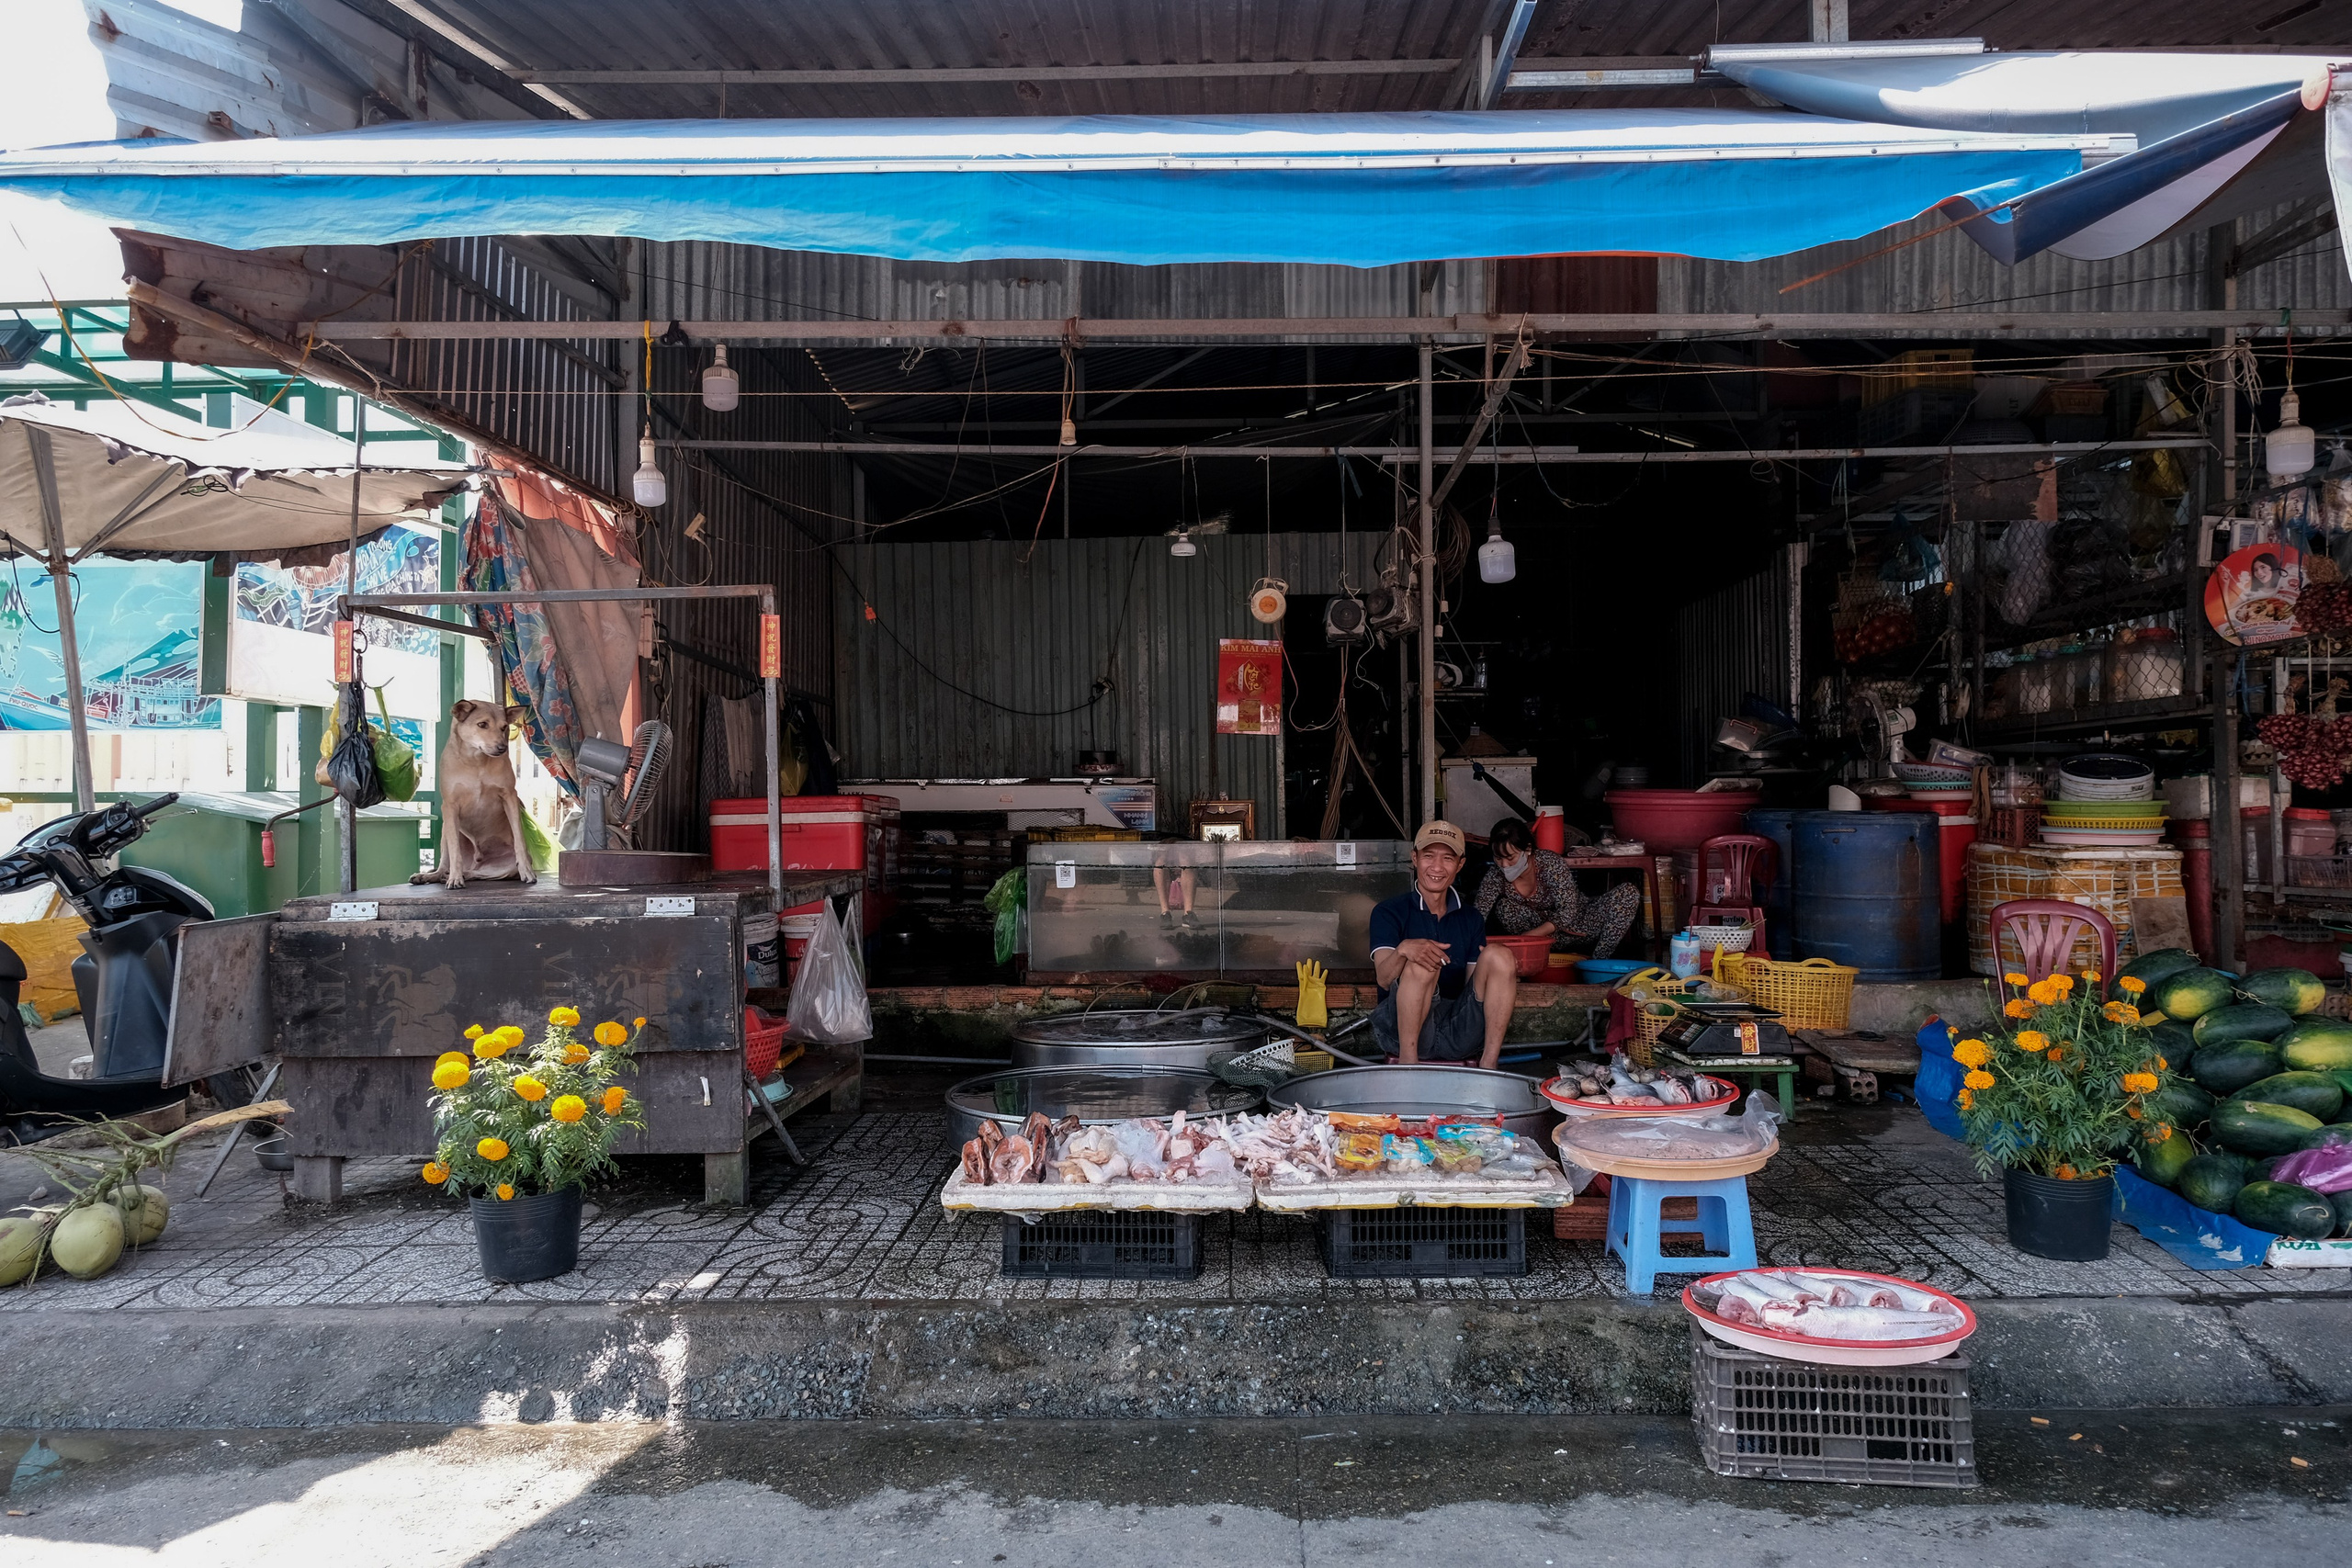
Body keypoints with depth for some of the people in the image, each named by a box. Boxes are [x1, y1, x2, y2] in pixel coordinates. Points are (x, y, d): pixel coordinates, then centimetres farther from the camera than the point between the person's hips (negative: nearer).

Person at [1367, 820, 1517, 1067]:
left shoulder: (1470, 920, 17)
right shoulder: (1389, 913, 4)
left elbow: (1473, 989, 12)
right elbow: (1383, 979, -12)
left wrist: (1503, 973, -10)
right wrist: (1403, 950, -35)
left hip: (1458, 1033, 4)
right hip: (1401, 1028, -4)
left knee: (1498, 955, -17)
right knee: (1421, 963, -31)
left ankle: (1489, 1065, -22)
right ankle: (1407, 1060, -26)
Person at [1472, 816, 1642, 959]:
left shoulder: (1551, 864, -25)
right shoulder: (1496, 875, -15)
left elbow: (1568, 912, -27)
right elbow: (1478, 915, -21)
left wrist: (1529, 936, -35)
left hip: (1581, 924, -1)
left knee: (1629, 892, -25)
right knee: (1504, 908, -27)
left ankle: (1598, 961, -19)